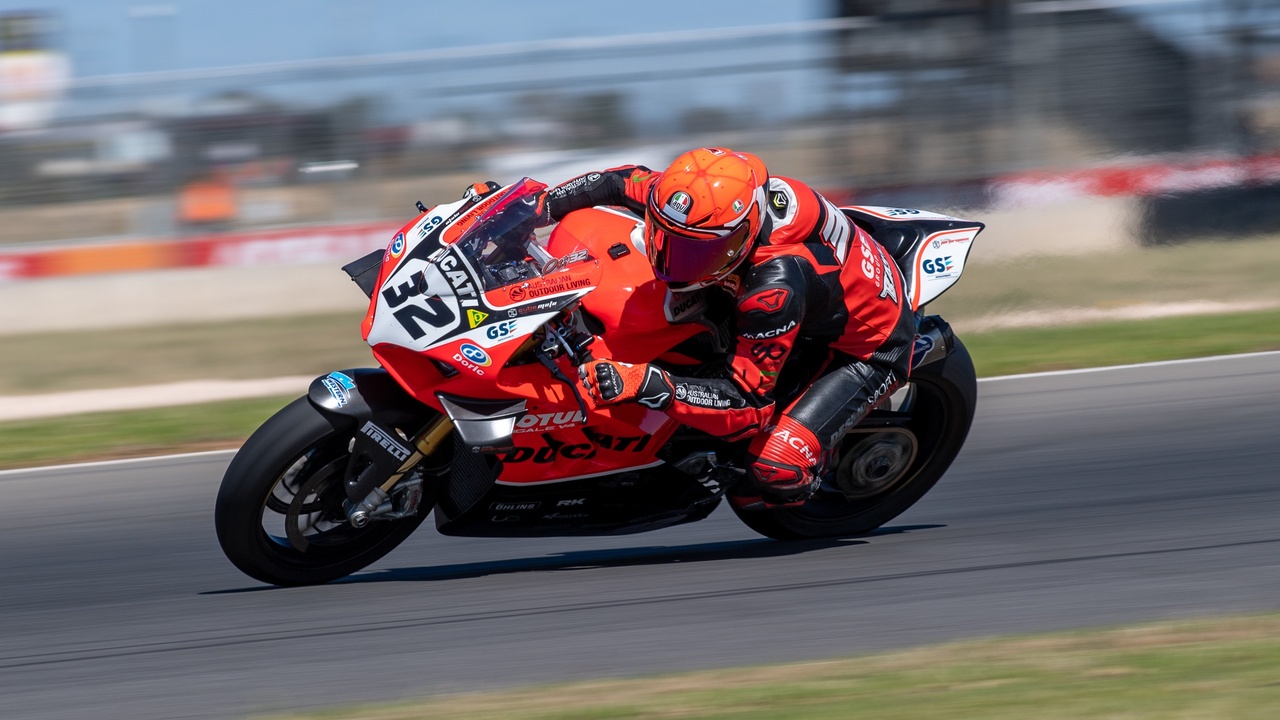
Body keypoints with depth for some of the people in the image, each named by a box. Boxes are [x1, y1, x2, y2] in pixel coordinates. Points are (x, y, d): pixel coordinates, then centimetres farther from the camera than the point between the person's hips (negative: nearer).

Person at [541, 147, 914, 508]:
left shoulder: (776, 284, -43)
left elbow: (748, 403, -40)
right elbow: (624, 182, -2)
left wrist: (644, 384, -50)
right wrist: (544, 204, -13)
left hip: (867, 352, -8)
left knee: (775, 465, -25)